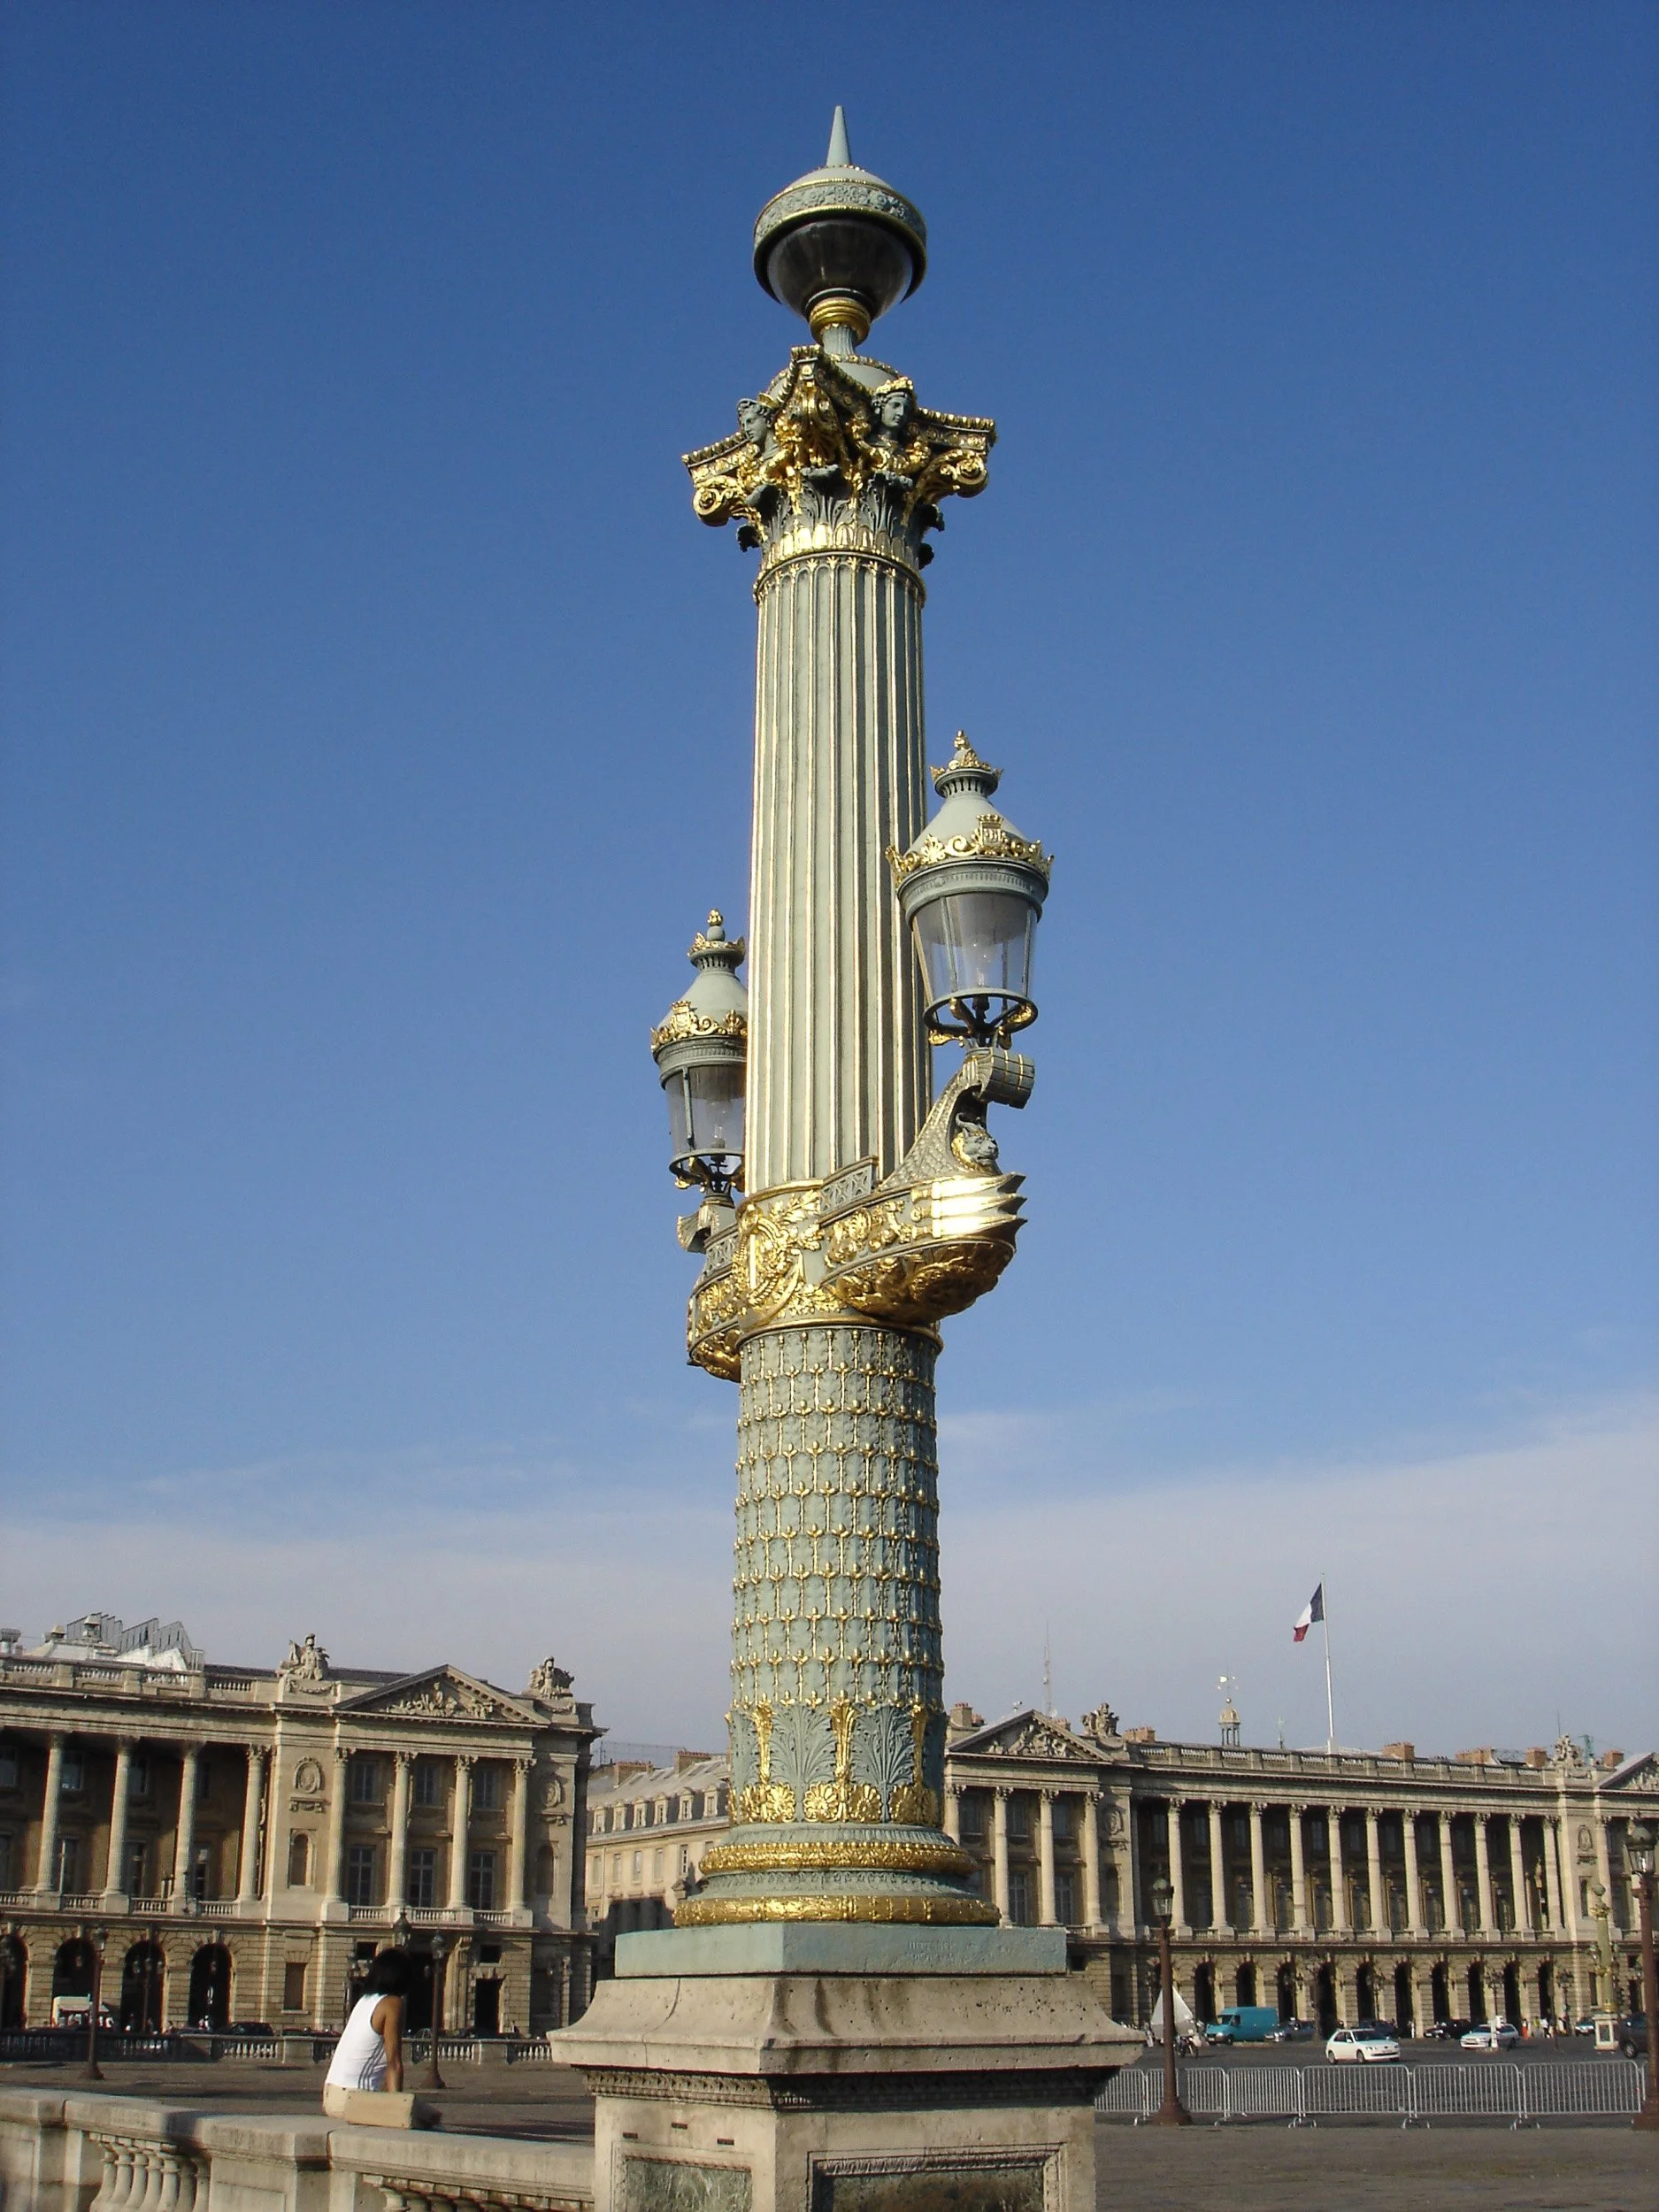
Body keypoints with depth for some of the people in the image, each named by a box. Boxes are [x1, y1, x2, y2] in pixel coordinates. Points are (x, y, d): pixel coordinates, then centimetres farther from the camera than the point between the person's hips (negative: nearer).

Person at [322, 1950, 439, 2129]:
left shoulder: (365, 2000, 16)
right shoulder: (392, 2003, -8)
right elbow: (394, 2063, -9)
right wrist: (396, 2109, -5)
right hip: (351, 2099, -9)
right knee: (429, 2117, -13)